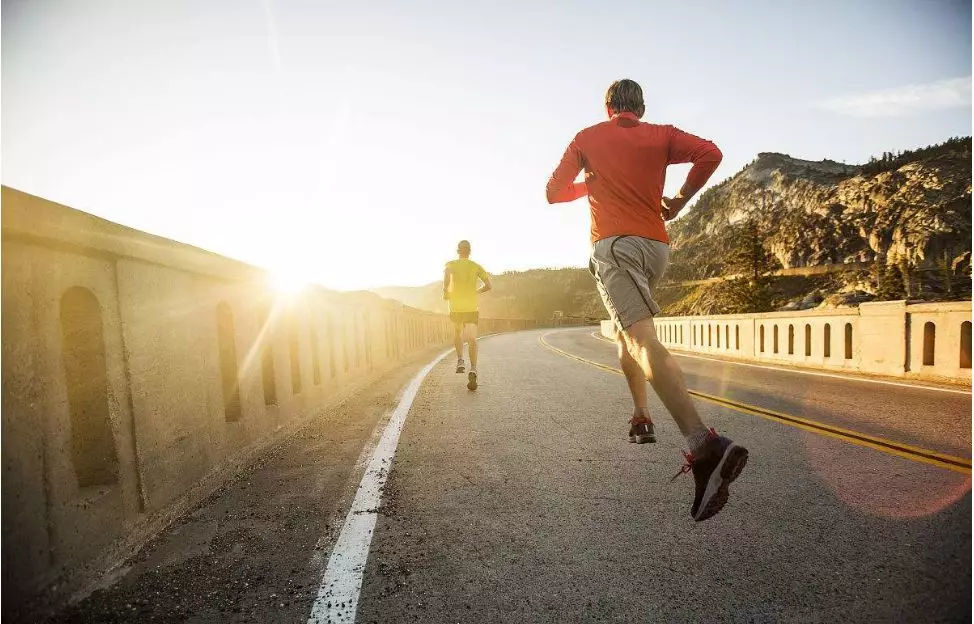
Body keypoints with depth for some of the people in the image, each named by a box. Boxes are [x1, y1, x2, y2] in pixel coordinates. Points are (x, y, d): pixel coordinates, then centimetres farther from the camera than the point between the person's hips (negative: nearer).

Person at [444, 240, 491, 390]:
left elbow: (446, 276, -19)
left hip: (456, 306, 0)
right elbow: (488, 285, 0)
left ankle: (460, 361, 13)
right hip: (472, 307, 0)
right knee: (472, 340, -5)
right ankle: (473, 370, -23)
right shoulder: (476, 266, 8)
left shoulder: (451, 264, 4)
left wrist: (445, 291, -4)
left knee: (457, 333, 26)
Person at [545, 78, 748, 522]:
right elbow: (709, 153, -1)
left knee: (643, 341, -22)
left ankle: (704, 446, -39)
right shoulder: (662, 135, 16)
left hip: (614, 245, -5)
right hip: (657, 247, 5)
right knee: (625, 330, 25)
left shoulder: (587, 138, 14)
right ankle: (641, 418, 27)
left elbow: (554, 192, 15)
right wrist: (680, 200, 12)